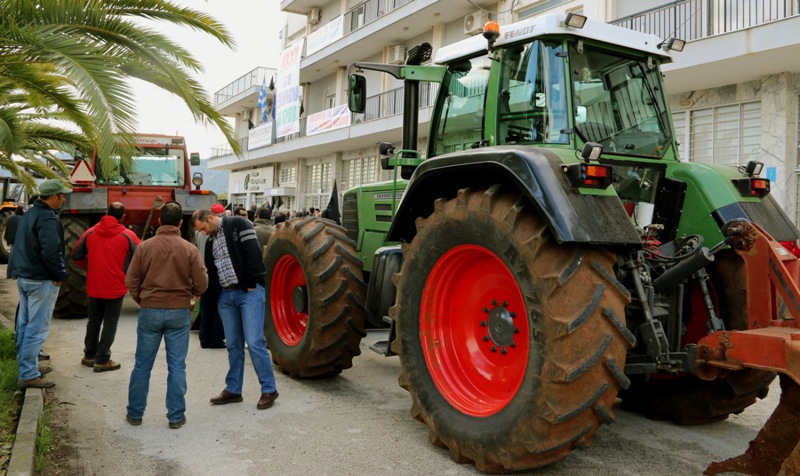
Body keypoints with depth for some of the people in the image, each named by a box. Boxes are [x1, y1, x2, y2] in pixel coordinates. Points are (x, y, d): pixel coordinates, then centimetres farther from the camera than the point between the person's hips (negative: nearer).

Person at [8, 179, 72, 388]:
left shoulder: (29, 214, 13)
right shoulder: (48, 219, -19)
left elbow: (21, 245, 20)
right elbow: (51, 252, -27)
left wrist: (20, 269, 19)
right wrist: (60, 275, -14)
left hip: (24, 277, 10)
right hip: (41, 280, -10)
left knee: (25, 324, 17)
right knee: (37, 328, -5)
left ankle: (27, 365, 28)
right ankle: (28, 375, -2)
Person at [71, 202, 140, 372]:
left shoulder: (90, 233, -2)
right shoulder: (127, 235, -12)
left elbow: (76, 256, 4)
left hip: (94, 287, 4)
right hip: (116, 287, -4)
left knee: (94, 320, 18)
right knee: (110, 323, 5)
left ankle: (89, 355, 29)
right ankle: (102, 360, 7)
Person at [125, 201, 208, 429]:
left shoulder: (144, 247, -5)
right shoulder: (189, 249, -8)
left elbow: (131, 282, -2)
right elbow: (201, 282, -6)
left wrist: (142, 300, 15)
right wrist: (191, 295, 15)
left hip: (150, 311, 1)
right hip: (179, 312, -1)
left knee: (142, 365, 13)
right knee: (177, 366, 7)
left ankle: (135, 413, 23)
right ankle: (176, 416, 13)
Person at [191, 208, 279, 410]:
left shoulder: (238, 224, -5)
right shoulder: (211, 241, 17)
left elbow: (253, 253, -14)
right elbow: (211, 272, 19)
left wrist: (251, 285, -15)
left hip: (249, 292, -7)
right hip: (226, 295, 7)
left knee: (254, 342, -9)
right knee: (233, 345, 11)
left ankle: (269, 390, 2)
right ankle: (233, 390, 22)